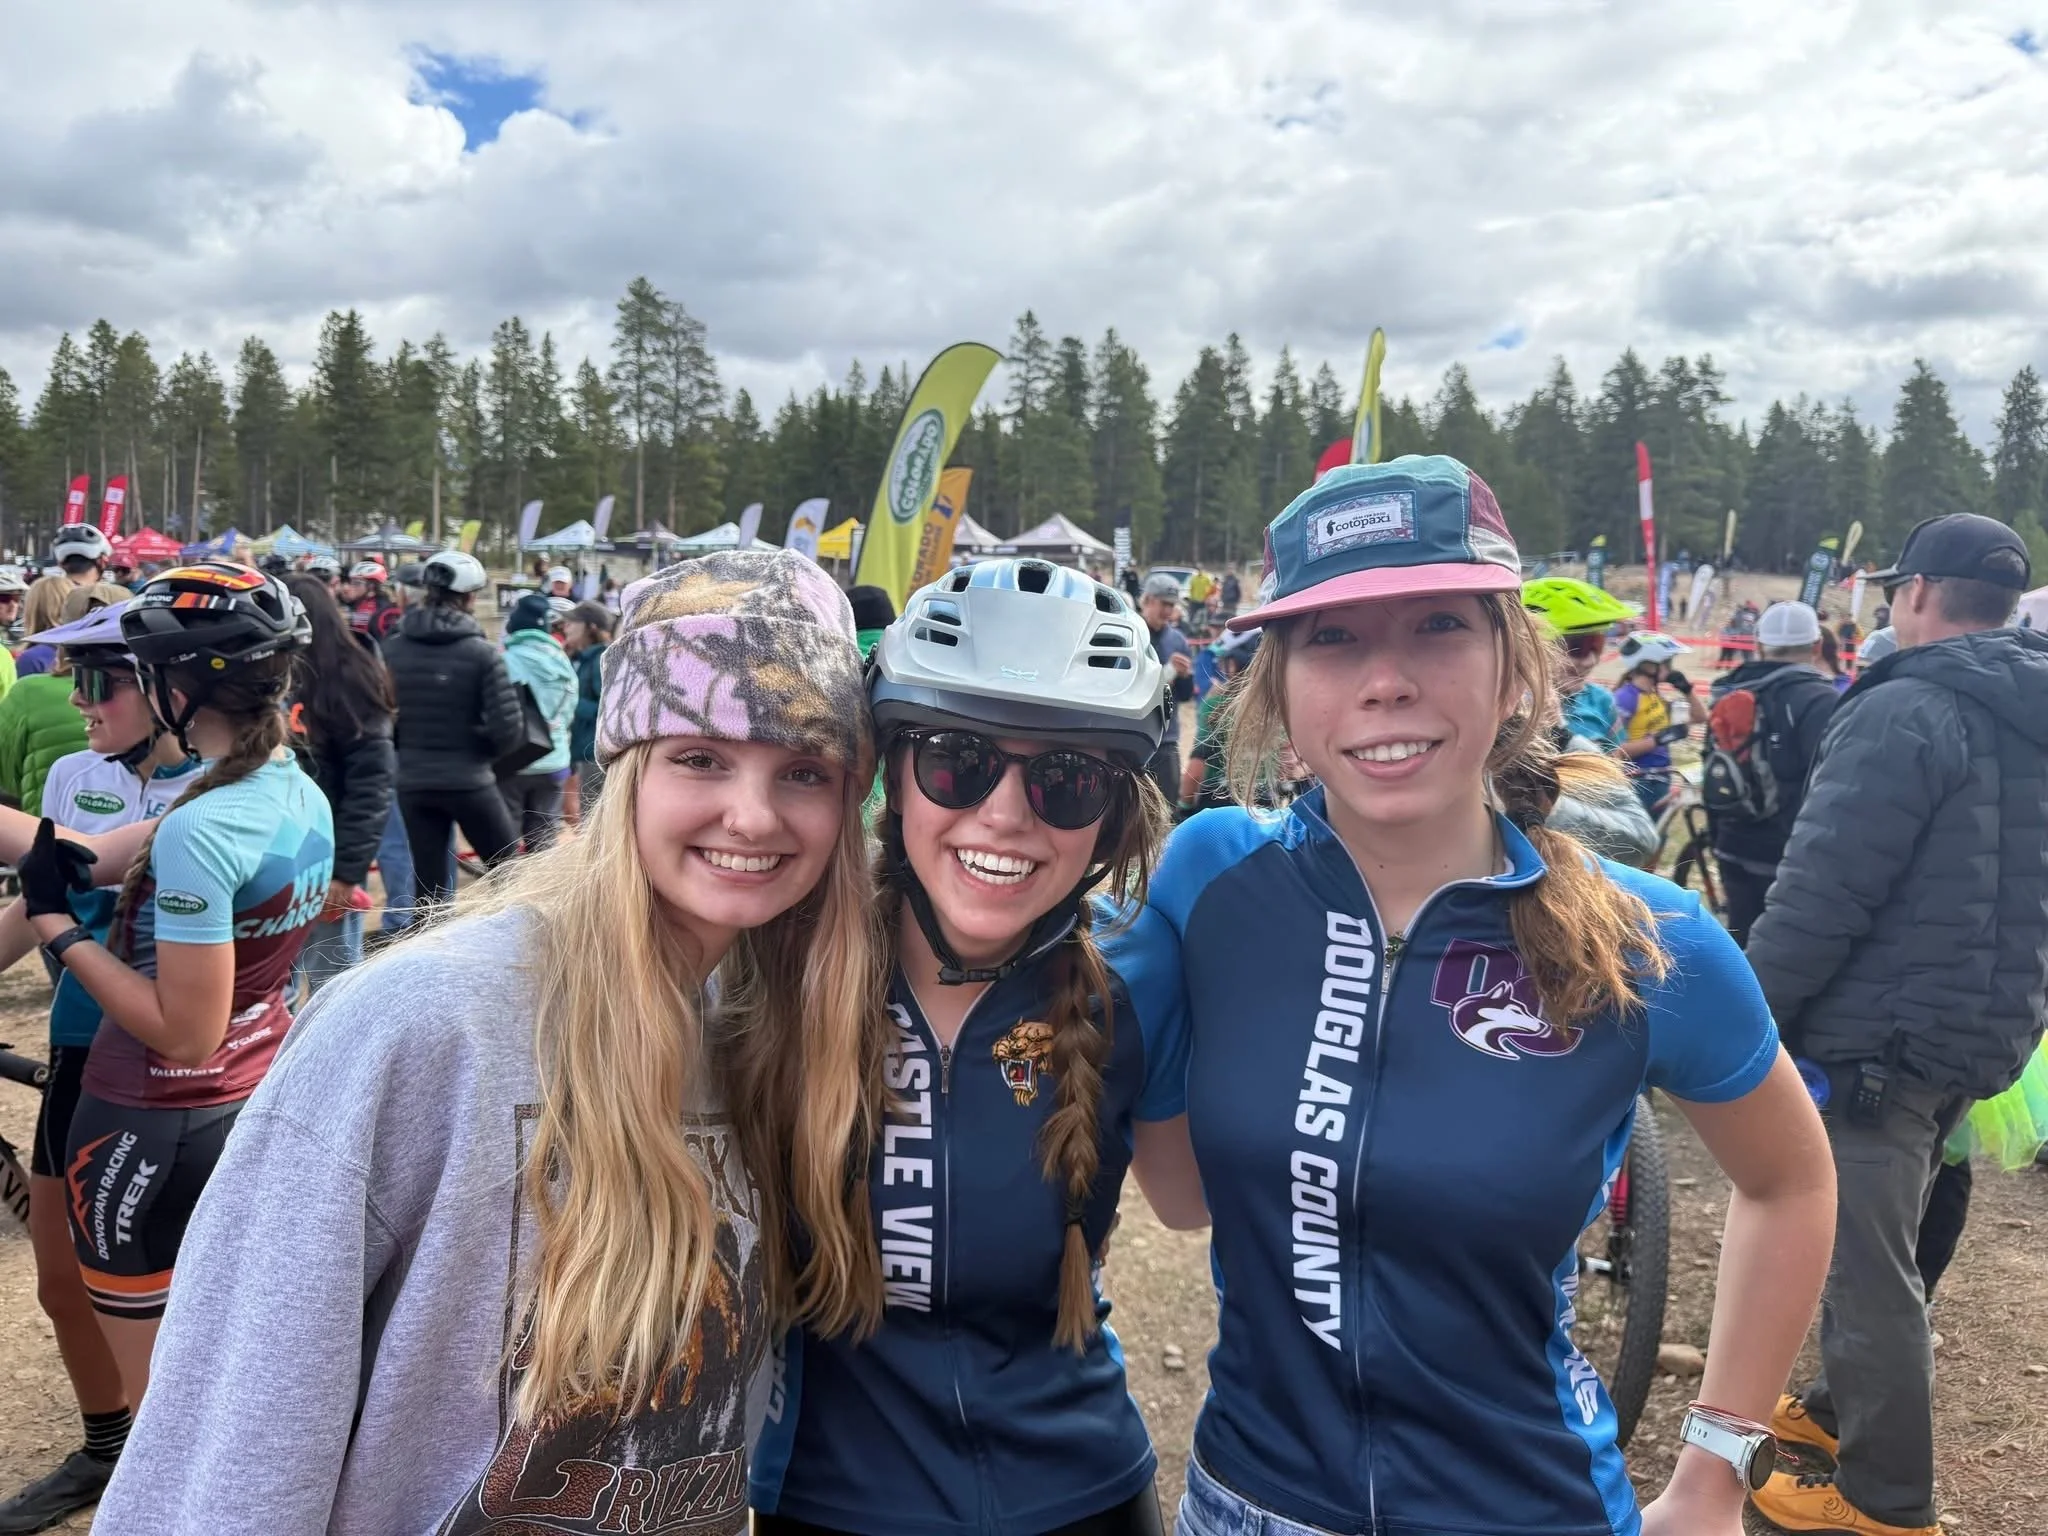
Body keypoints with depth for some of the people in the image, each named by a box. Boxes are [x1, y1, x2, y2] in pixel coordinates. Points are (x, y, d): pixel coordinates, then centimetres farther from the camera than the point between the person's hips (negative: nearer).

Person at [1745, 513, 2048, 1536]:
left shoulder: (1906, 713, -18)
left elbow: (1821, 892, -23)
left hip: (1877, 1034, -9)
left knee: (1863, 1260, 3)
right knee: (1873, 1240, 24)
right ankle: (1843, 1407, 40)